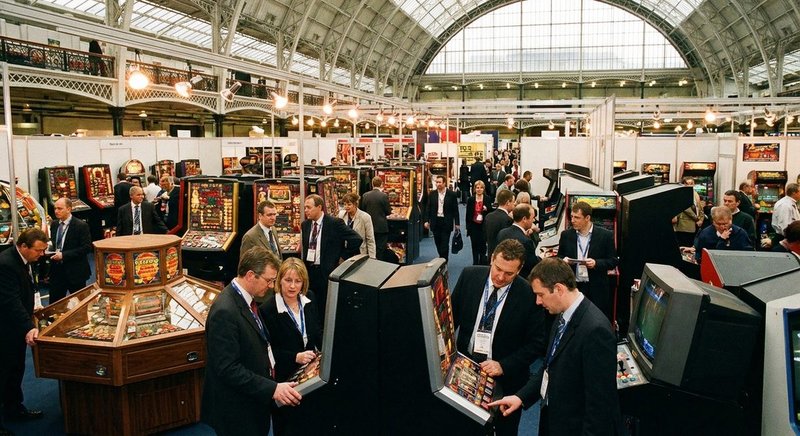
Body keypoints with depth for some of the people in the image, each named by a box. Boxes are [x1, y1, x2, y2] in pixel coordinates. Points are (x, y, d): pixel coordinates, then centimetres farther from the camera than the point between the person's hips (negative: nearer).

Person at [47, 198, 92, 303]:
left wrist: (64, 255, -20)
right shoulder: (54, 224, 9)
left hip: (75, 272, -5)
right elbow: (54, 243, 20)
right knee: (54, 304, 8)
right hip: (56, 270, 5)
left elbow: (87, 247, -16)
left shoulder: (81, 226, -11)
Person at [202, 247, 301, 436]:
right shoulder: (225, 311, -26)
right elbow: (228, 369, -28)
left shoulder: (245, 299, 3)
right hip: (237, 409, -9)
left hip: (254, 398, 9)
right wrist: (272, 389, -29)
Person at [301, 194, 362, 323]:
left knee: (325, 308, 3)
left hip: (326, 271, -5)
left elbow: (356, 240, -13)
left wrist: (343, 256, -7)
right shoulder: (305, 224, 7)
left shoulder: (335, 223, -12)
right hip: (308, 270, 5)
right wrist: (304, 262, 9)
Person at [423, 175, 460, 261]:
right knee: (438, 243, 10)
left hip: (446, 223, -3)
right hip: (435, 222, 3)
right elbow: (428, 208, 6)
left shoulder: (451, 194, -4)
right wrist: (426, 221, -1)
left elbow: (455, 210, -2)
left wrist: (457, 223, -2)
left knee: (444, 244, -3)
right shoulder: (432, 194, 4)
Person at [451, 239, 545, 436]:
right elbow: (452, 314, 2)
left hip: (506, 378, -2)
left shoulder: (529, 294, -18)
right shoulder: (469, 276, -10)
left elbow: (537, 343, -12)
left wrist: (504, 366, -20)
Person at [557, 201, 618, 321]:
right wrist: (563, 260, -9)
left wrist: (596, 263, -18)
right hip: (572, 288, 2)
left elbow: (613, 261, -1)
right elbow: (560, 257, 14)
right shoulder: (566, 235, 4)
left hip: (596, 289, -2)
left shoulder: (605, 235, -3)